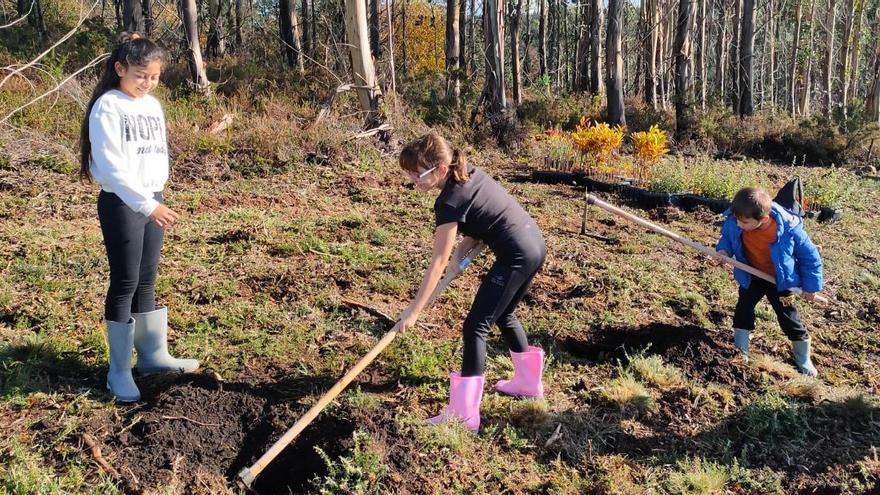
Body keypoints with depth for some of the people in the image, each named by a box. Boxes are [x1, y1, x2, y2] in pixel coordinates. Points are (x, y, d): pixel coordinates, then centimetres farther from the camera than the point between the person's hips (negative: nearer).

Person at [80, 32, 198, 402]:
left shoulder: (153, 106, 10)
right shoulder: (108, 107, -12)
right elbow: (111, 166, -21)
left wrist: (156, 199, 12)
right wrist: (146, 205, -28)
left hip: (151, 199, 7)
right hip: (121, 203, -7)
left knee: (146, 282, 14)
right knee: (125, 285, -2)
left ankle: (153, 354, 24)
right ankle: (119, 370, 8)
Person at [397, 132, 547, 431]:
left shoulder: (450, 202, -18)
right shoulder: (470, 173, 5)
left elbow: (438, 261, -16)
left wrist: (414, 310, -11)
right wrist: (461, 250, 2)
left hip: (516, 257, -9)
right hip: (535, 244, 10)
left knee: (475, 327, -5)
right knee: (503, 316, 27)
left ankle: (463, 414, -5)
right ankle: (529, 381, 43)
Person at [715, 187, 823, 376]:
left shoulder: (788, 230, -35)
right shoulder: (735, 222, -26)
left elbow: (810, 256, -18)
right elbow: (727, 235, 1)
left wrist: (811, 285, -11)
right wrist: (724, 249, -20)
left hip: (780, 280, -3)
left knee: (789, 318, 7)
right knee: (743, 310, 6)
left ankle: (803, 360, 29)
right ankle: (740, 353, 24)